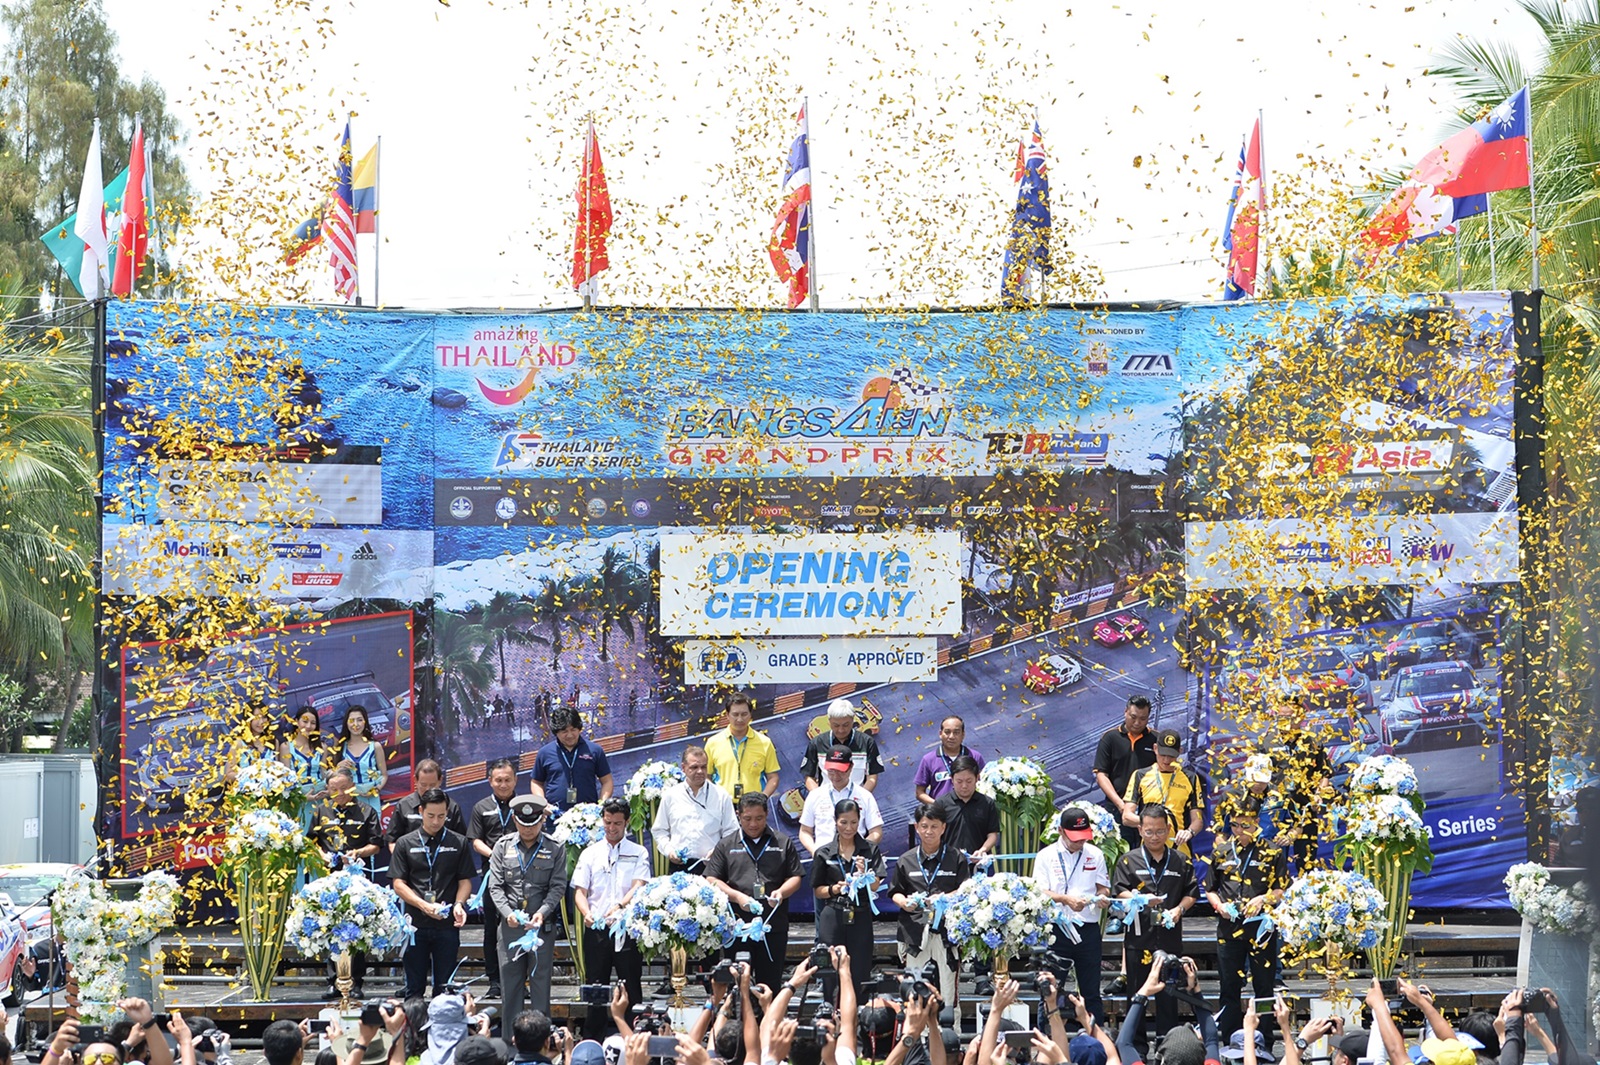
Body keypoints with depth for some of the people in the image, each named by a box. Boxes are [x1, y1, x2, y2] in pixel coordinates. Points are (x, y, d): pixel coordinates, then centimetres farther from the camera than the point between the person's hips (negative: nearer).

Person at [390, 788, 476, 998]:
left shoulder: (458, 843, 7)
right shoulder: (406, 844, 5)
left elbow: (465, 880, 7)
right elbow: (398, 884, 1)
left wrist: (458, 904, -14)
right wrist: (425, 906, -13)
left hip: (447, 925, 0)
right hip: (415, 924, 0)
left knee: (444, 987, 3)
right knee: (414, 987, 5)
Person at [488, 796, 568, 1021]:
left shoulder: (554, 849, 3)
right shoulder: (503, 846, 6)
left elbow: (558, 887, -1)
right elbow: (495, 886, 3)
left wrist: (542, 913, -17)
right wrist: (508, 913, -12)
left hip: (543, 925, -1)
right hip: (510, 925, 1)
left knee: (540, 981, 1)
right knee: (509, 982, 4)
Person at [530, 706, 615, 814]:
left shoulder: (594, 751, 8)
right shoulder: (545, 753, 10)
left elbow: (606, 781, 12)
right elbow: (537, 783, 18)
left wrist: (601, 805, -4)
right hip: (555, 816, 0)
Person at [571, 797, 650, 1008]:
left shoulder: (638, 853, 6)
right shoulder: (590, 854, 12)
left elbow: (639, 888, -7)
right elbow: (580, 890, 5)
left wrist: (619, 906, -26)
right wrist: (586, 913, -16)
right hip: (596, 928, 2)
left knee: (630, 986, -2)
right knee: (595, 985, 3)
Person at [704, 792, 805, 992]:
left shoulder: (783, 843, 11)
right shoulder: (726, 846, 10)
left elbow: (795, 878, 11)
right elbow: (712, 880, 4)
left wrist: (781, 892, -11)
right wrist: (737, 896, -12)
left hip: (774, 925, 0)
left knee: (771, 982, 2)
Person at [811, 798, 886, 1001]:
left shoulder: (870, 850, 5)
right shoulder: (824, 853, 5)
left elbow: (876, 886, -3)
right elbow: (817, 890, 9)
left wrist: (864, 873, -23)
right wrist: (835, 889, -11)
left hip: (861, 918, 0)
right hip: (833, 917, 0)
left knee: (858, 975, -1)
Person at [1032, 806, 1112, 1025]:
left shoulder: (1095, 855, 10)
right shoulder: (1046, 856, 2)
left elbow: (1103, 887, 13)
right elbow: (1040, 892, -6)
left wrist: (1102, 897, -11)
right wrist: (1066, 899, -21)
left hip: (1088, 930, 2)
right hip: (1056, 930, -2)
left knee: (1091, 991, 5)